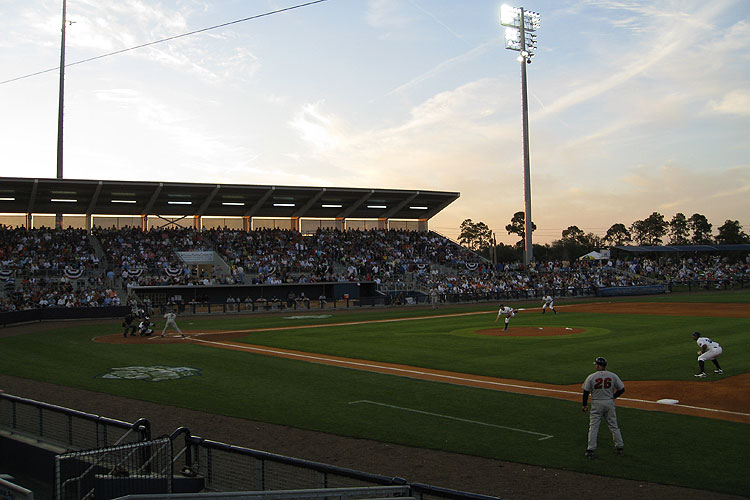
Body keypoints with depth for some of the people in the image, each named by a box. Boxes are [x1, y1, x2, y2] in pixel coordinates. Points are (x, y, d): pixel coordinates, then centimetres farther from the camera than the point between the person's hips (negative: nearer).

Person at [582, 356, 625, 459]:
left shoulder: (591, 377, -7)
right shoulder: (613, 376, 0)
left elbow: (586, 392, -5)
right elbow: (622, 389, 3)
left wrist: (585, 405, 5)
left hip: (596, 404, -2)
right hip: (609, 403, 2)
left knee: (593, 427, 1)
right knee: (613, 426, 13)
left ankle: (590, 450, -1)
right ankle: (619, 447, 19)